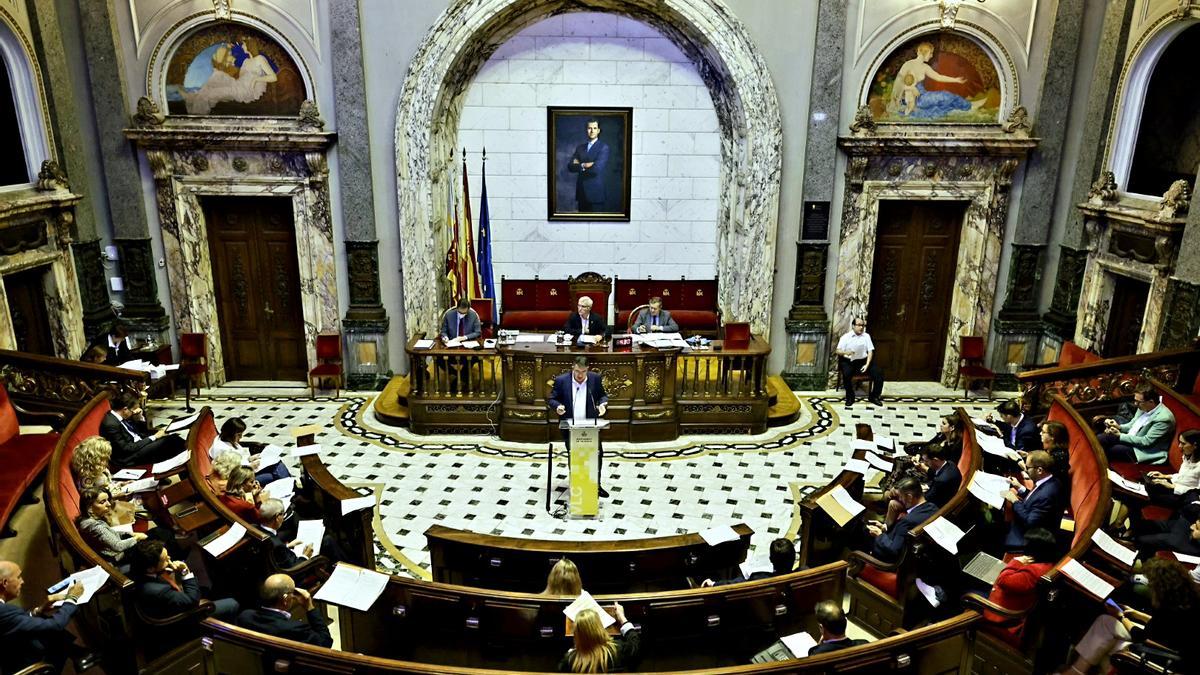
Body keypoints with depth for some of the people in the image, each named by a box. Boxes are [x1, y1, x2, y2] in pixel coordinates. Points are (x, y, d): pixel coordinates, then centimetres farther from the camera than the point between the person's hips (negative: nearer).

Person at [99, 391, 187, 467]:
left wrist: (140, 417, -4)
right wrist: (154, 437, -17)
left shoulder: (123, 417, 3)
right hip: (129, 458, -9)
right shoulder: (110, 424, -22)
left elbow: (142, 430, 16)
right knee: (166, 442, -22)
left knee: (173, 438, -5)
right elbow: (126, 449, -20)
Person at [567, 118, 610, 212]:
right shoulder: (580, 147, 14)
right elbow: (570, 167, 4)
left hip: (596, 192, -5)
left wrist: (578, 166, -4)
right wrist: (583, 165, -13)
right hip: (581, 193, 5)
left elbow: (597, 168, -17)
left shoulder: (603, 147, -4)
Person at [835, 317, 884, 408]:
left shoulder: (866, 336, 9)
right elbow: (838, 351, -5)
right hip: (849, 361, -3)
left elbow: (870, 351, 3)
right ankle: (850, 397, -12)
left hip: (863, 360, 3)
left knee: (878, 372, -18)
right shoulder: (845, 337, 1)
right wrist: (845, 352, -29)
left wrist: (867, 364, -11)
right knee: (846, 374, -34)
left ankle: (874, 396, 1)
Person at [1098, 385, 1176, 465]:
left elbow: (1146, 441, -23)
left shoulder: (1164, 418, -24)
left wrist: (1120, 436, -22)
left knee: (1108, 450, -21)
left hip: (1142, 451, -8)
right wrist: (1119, 427, -6)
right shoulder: (1144, 407, -1)